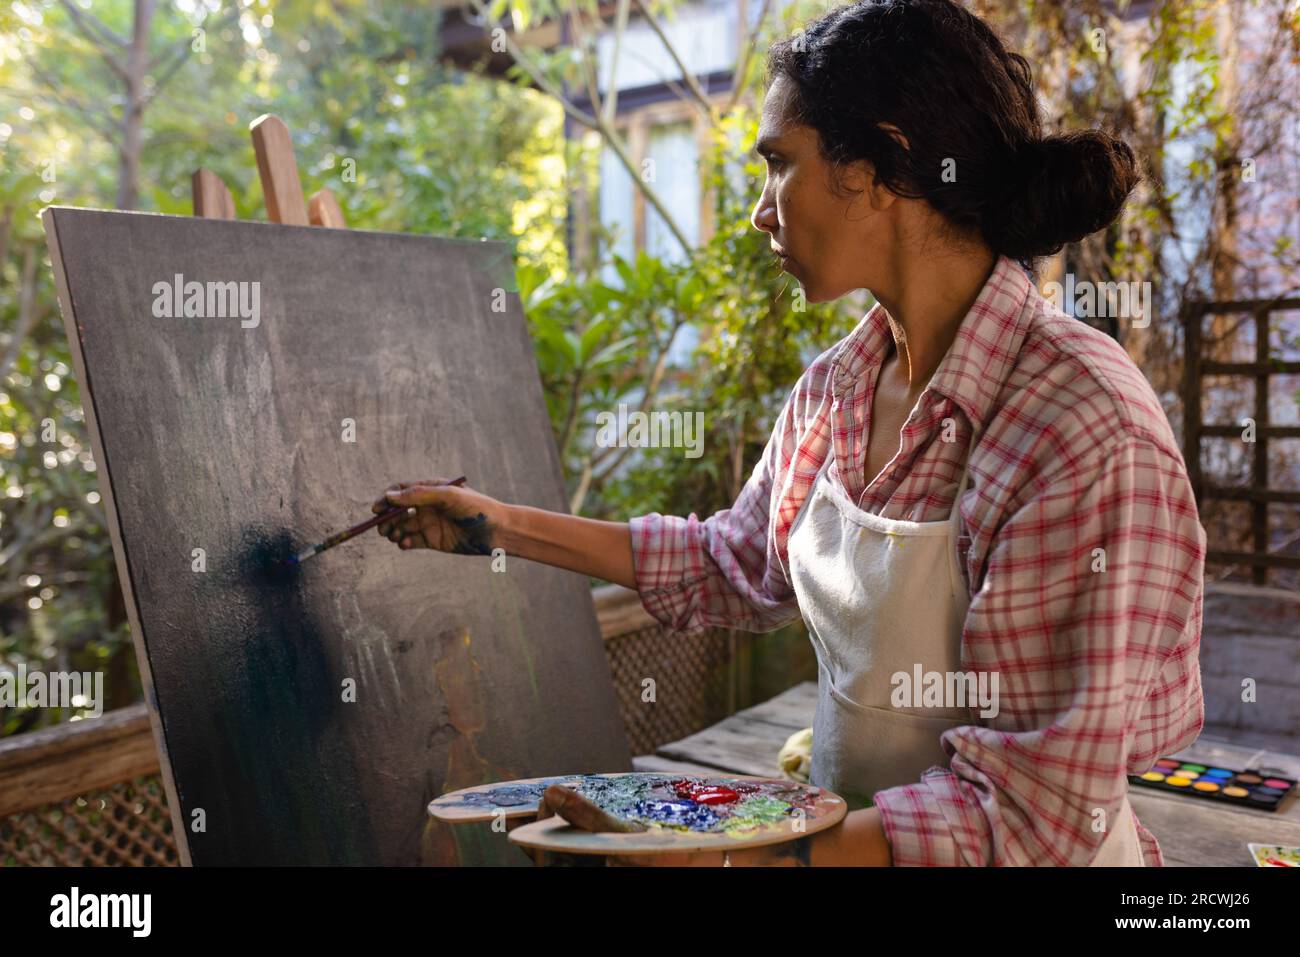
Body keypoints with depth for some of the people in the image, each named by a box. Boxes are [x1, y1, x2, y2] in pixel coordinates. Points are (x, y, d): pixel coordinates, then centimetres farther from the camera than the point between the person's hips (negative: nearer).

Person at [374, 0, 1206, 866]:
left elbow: (1036, 804, -22)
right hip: (845, 832, 5)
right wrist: (498, 526, 12)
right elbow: (735, 567, 14)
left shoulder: (1087, 427, -22)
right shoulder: (833, 390, -1)